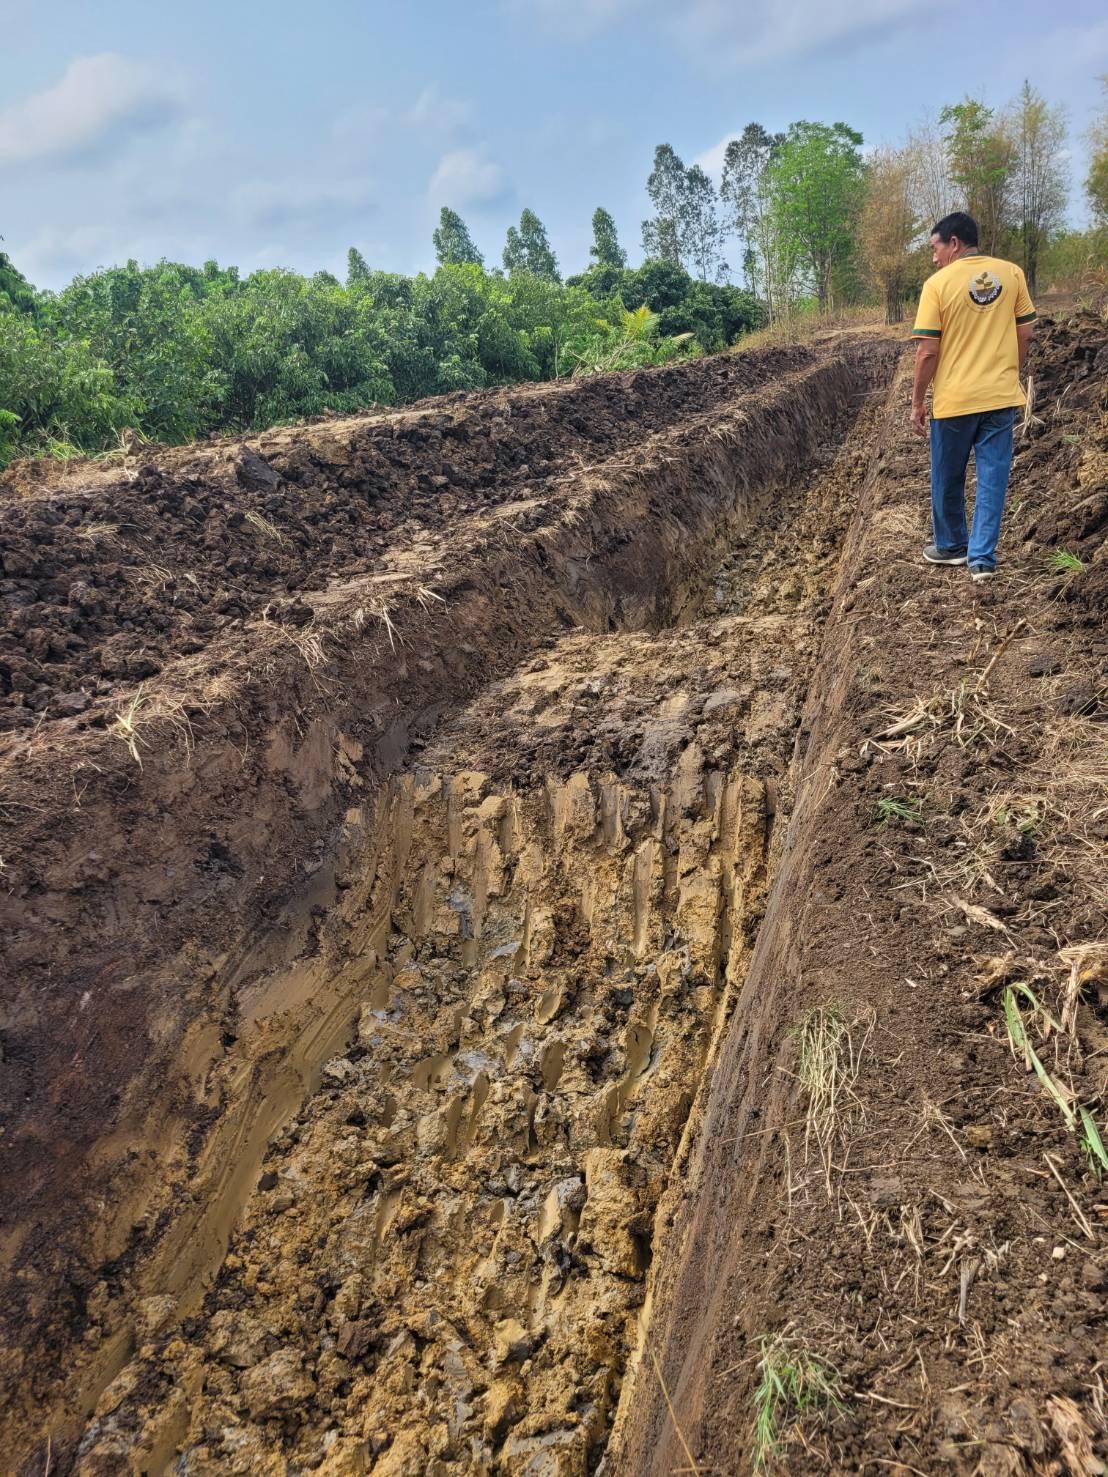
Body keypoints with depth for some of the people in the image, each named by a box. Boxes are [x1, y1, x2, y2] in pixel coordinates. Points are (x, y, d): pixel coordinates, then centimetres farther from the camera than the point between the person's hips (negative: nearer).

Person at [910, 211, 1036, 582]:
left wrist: (917, 402, -2)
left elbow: (927, 351, -11)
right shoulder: (1012, 273, 2)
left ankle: (951, 546, 29)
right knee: (993, 477, 7)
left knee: (948, 479, 15)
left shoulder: (938, 284, -10)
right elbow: (1025, 333, 7)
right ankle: (982, 557, 5)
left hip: (954, 398, -3)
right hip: (1001, 395, 3)